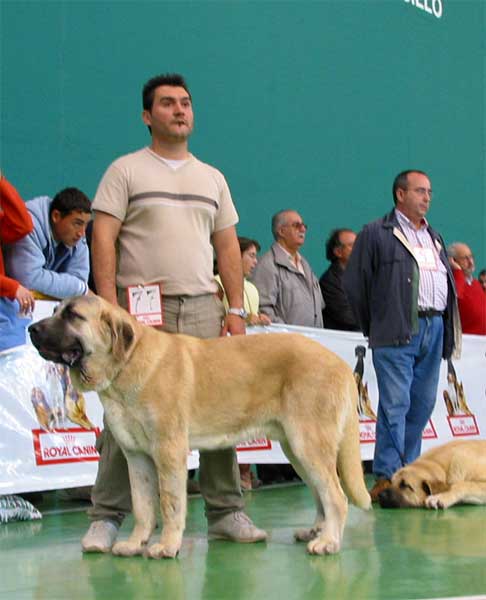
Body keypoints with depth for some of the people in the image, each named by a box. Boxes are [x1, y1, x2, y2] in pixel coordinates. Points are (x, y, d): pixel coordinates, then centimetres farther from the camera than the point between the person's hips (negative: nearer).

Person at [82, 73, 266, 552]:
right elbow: (103, 239, -3)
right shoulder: (126, 171, 4)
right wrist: (109, 306, -13)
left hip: (203, 308, 4)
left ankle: (225, 512, 9)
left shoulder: (212, 178, 18)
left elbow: (228, 247, 17)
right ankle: (106, 518, 2)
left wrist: (236, 309, 7)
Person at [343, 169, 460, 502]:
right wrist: (374, 327, 4)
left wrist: (447, 328, 13)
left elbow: (449, 283, 24)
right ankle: (386, 475, -9)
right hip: (397, 333, -6)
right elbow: (354, 282, 1)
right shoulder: (376, 234, 2)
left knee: (423, 404, 8)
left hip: (434, 328, 7)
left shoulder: (434, 237, 23)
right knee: (395, 403, -11)